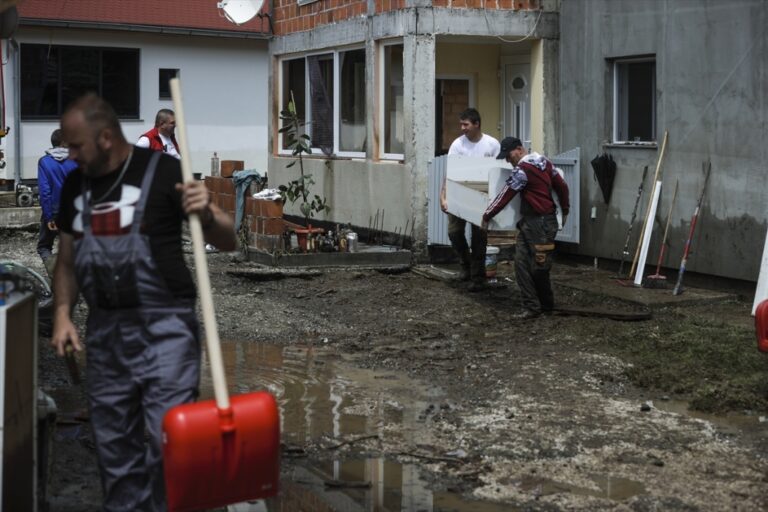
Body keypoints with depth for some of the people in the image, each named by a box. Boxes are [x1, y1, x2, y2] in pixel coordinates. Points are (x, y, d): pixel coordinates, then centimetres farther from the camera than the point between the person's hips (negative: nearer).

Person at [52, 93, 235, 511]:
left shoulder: (163, 172, -8)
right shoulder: (75, 185, 9)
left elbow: (227, 242, -8)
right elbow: (67, 260, 18)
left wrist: (207, 214, -28)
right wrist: (62, 313, 3)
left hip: (163, 326, -6)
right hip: (105, 330, 6)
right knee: (114, 443, 13)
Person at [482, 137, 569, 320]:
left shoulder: (522, 170, -16)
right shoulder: (544, 161, 11)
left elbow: (505, 196, -12)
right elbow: (562, 186, 15)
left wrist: (486, 216, -1)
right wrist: (565, 209, 27)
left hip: (541, 224, -10)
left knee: (539, 267, -1)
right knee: (522, 263, 6)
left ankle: (546, 304, 10)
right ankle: (531, 306, 7)